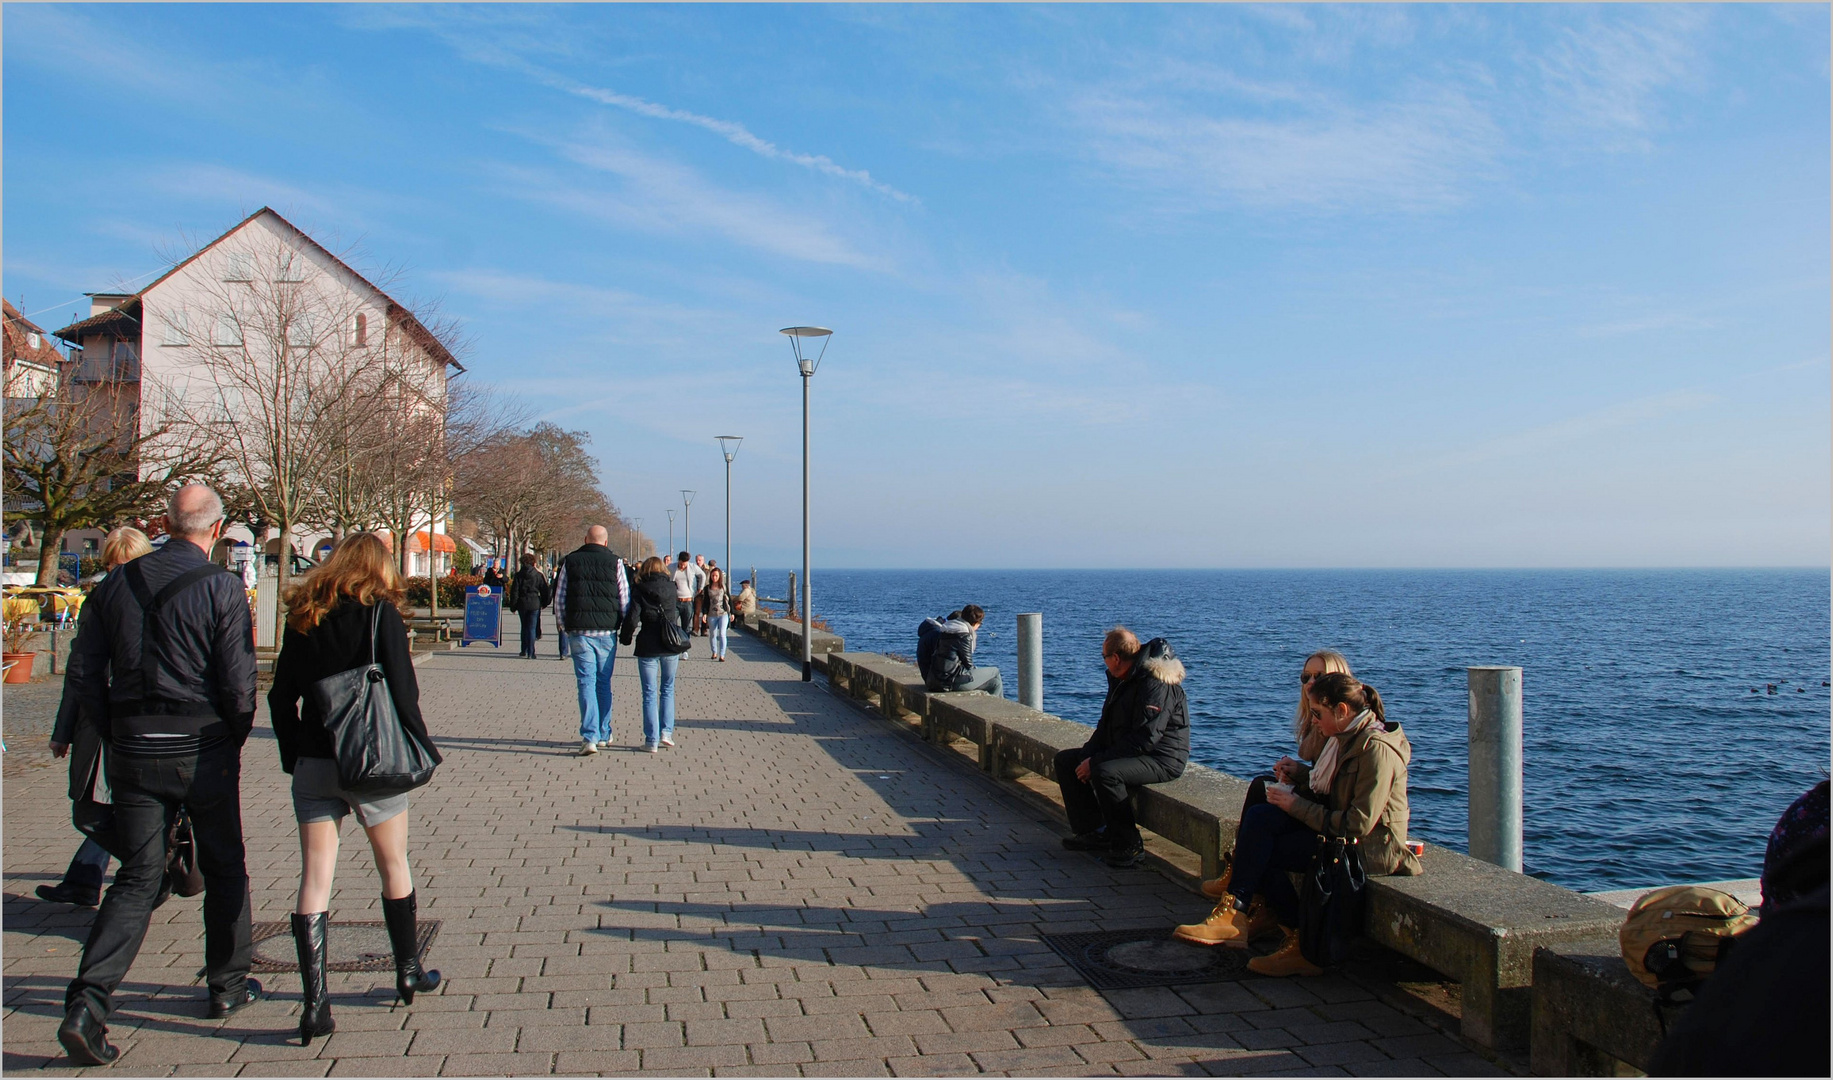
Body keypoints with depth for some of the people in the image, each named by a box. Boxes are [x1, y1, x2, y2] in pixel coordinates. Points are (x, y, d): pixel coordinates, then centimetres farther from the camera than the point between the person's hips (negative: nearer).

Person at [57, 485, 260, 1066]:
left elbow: (84, 671, 4)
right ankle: (228, 985, 26)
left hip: (133, 751, 3)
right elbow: (238, 683, -12)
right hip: (203, 748, -3)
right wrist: (235, 740, 4)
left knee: (137, 877, 8)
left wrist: (114, 734, 14)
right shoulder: (222, 588, -10)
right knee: (224, 868, 15)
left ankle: (88, 1002, -6)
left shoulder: (116, 584, 3)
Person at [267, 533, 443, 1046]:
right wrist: (421, 750, -1)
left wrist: (294, 756, 14)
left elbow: (281, 696, 7)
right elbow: (402, 690, -12)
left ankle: (315, 1004, -3)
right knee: (394, 866, 15)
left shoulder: (303, 616, 6)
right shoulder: (380, 613, -7)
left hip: (313, 766, 3)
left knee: (314, 878, 3)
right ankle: (408, 972, 28)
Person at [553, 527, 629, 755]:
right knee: (604, 683, 12)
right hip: (607, 633, 0)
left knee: (586, 683, -2)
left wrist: (565, 628, 15)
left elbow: (559, 600, 6)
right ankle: (604, 734, 20)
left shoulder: (569, 562, 5)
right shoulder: (615, 563, 2)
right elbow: (625, 600, 0)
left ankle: (589, 737, -12)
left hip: (578, 632, 0)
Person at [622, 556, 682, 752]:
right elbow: (678, 612, 10)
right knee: (667, 689, 17)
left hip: (647, 647, -2)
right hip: (671, 646, 2)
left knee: (650, 693, 5)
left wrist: (627, 638, 3)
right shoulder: (672, 587, 4)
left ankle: (652, 740, 4)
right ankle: (666, 731, 7)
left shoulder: (639, 590, -4)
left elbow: (632, 618, -11)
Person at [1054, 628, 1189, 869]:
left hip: (1161, 759, -10)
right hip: (1122, 751, 10)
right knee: (1065, 760, 6)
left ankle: (1129, 845, -19)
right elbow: (1107, 724, 15)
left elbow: (1144, 739, -28)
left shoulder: (1157, 684, -22)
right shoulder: (1121, 679, 10)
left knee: (1106, 773, -35)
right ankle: (1094, 832, 3)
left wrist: (1096, 761, -25)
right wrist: (1087, 755, -4)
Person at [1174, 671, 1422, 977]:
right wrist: (1301, 773, 4)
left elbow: (1357, 825, -23)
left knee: (1263, 851, -15)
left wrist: (1297, 806, -17)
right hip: (1340, 825, 9)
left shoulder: (1376, 749, -20)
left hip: (1369, 846, -9)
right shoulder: (1347, 736, 9)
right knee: (1259, 817, -12)